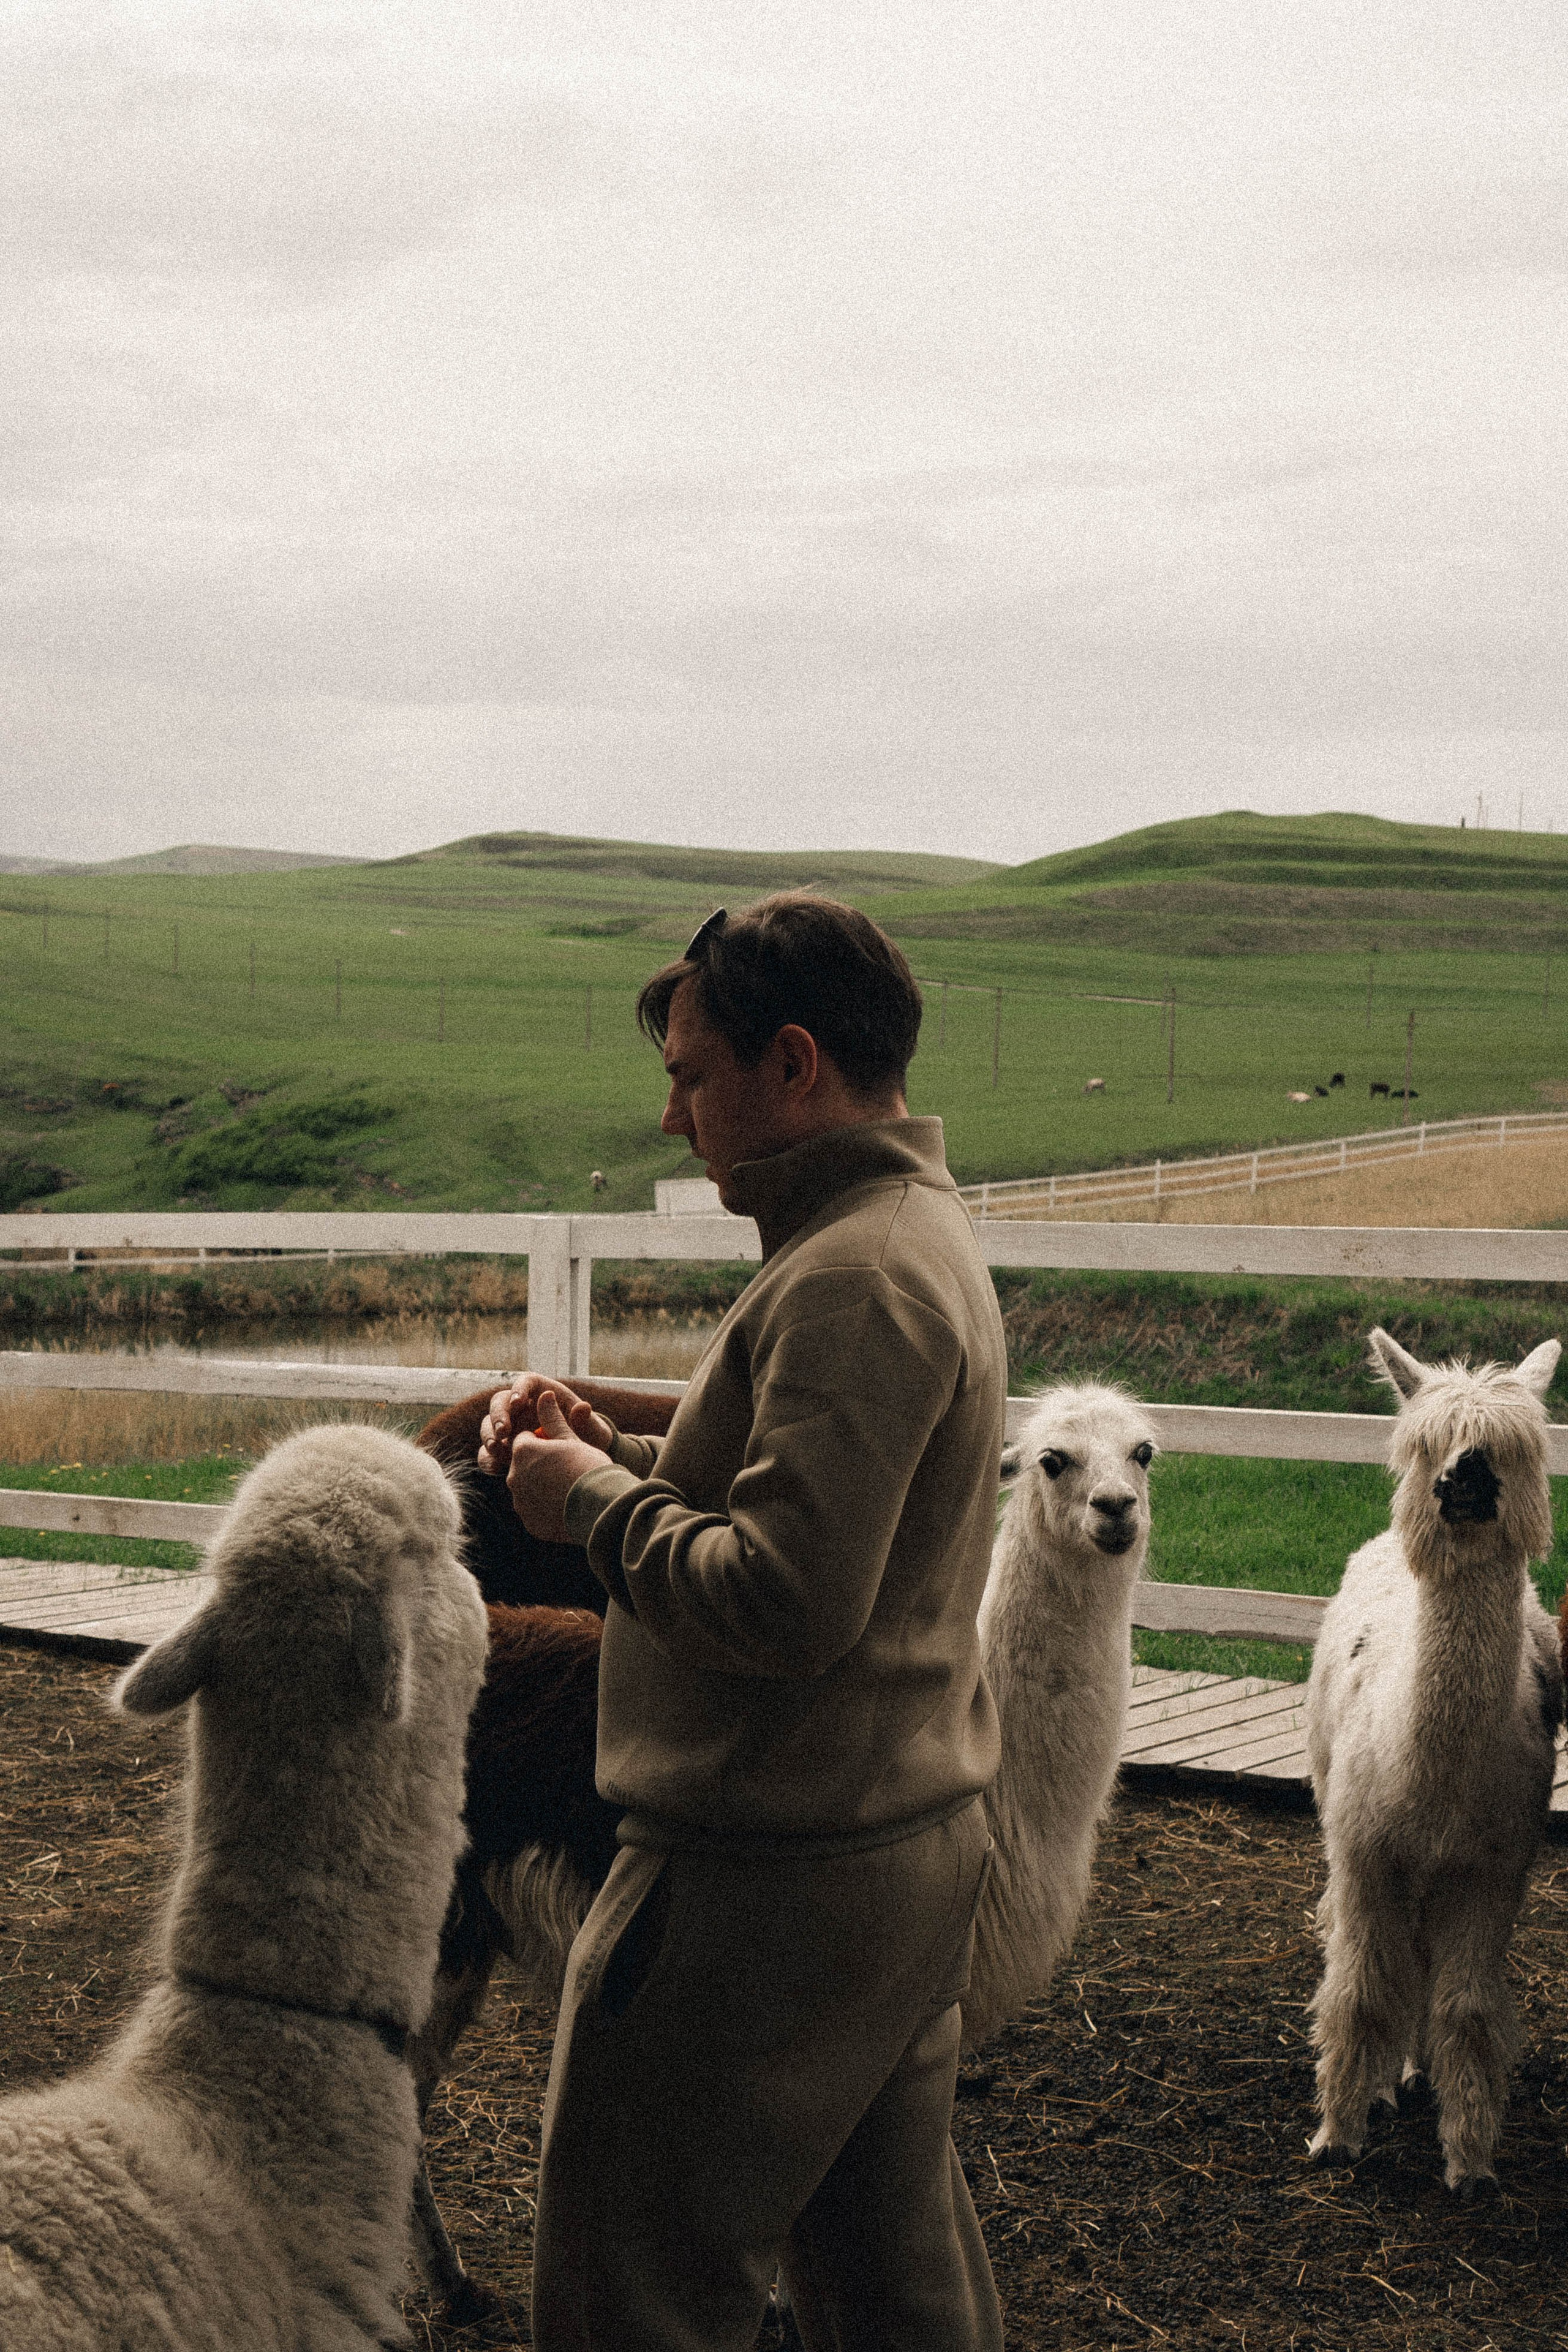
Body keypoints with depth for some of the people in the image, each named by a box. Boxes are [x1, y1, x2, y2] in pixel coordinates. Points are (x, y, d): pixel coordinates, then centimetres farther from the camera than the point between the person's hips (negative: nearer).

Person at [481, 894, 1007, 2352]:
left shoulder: (854, 1279, -21)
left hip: (775, 1886, -10)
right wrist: (612, 1453, 8)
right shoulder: (924, 1234, 13)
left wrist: (594, 1504, -13)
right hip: (914, 1845, 10)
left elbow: (785, 1601, -28)